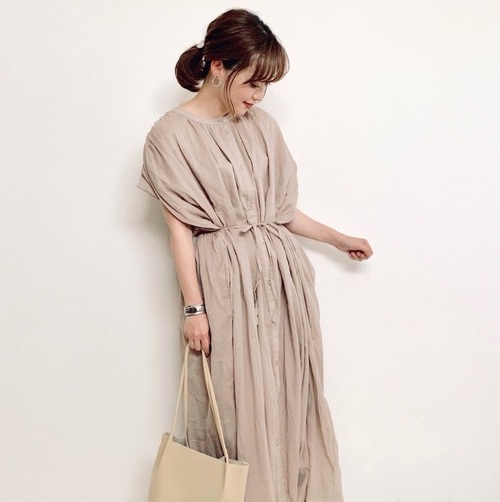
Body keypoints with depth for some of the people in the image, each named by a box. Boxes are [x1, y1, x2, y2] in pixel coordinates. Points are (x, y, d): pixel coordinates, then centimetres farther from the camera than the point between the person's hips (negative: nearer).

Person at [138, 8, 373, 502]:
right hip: (227, 281, -5)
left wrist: (339, 239, 23)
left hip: (281, 274, 5)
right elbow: (179, 227, -7)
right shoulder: (172, 133, -6)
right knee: (238, 401, 3)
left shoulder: (262, 125, 8)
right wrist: (192, 306, -9)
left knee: (291, 392, 11)